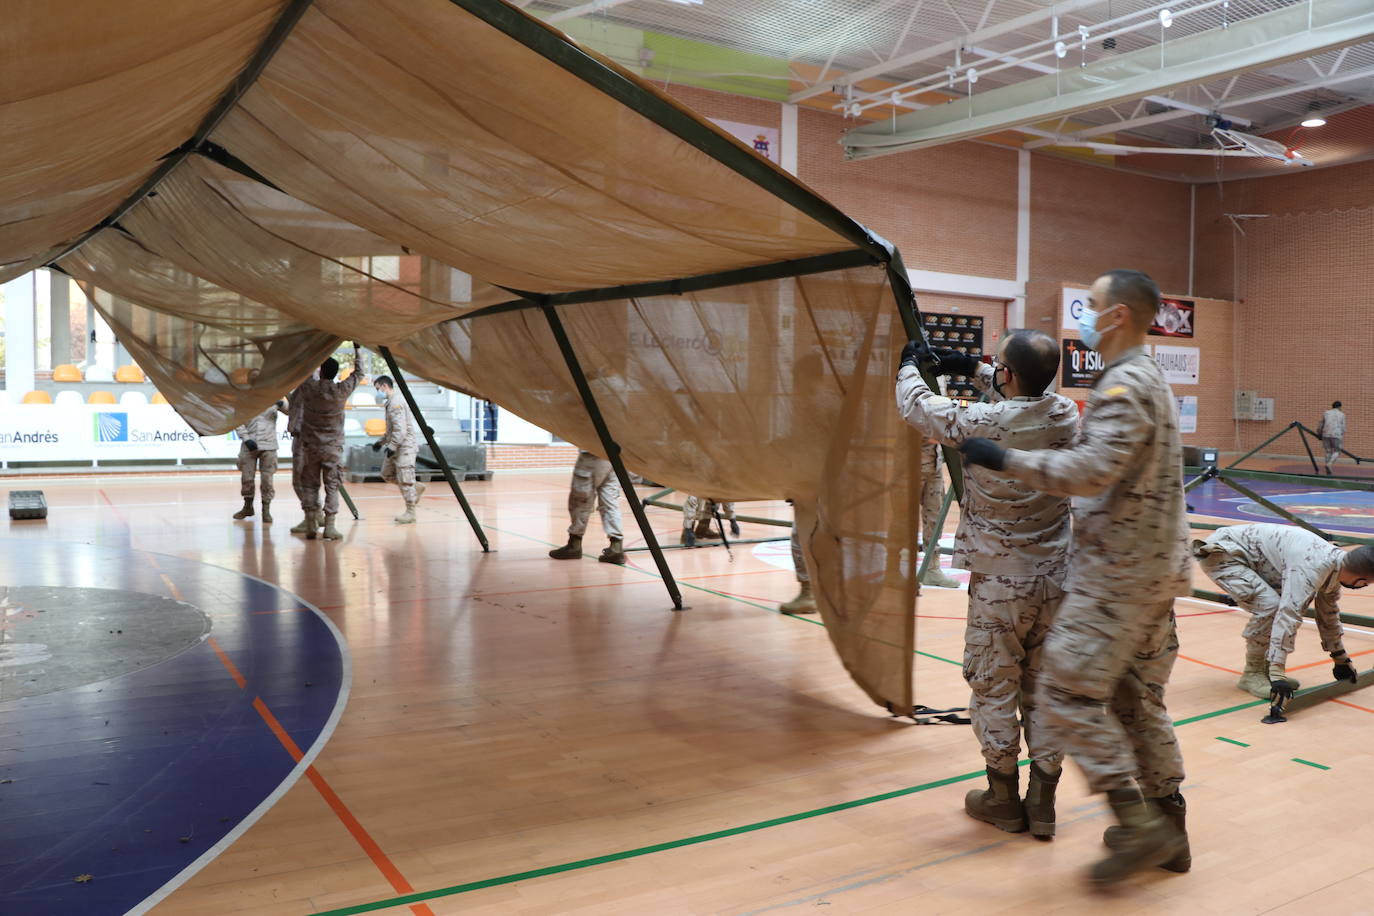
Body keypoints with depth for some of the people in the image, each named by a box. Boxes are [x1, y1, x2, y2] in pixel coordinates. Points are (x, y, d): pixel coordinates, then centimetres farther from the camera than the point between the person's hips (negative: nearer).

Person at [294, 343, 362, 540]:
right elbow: (358, 373, 6)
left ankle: (311, 525, 8)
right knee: (332, 486, 1)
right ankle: (329, 527, -3)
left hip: (310, 446, 1)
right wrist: (356, 349, 18)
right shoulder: (342, 390, -9)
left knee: (309, 485, 10)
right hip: (333, 447, -1)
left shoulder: (309, 387, -7)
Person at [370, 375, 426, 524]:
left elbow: (400, 429, -24)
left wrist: (392, 446, -21)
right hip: (396, 447, 11)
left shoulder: (396, 402, -16)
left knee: (405, 480, -6)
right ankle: (416, 489, 23)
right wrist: (381, 442, 21)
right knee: (387, 474, 15)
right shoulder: (390, 402, 17)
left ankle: (410, 513, 1)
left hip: (405, 446, -11)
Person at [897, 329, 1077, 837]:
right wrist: (974, 368, 24)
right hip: (1054, 578, 5)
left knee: (994, 686, 9)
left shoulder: (981, 423, -18)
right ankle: (1042, 801, 22)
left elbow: (917, 406, -1)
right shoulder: (1066, 415, -4)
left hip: (1000, 581, -5)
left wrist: (909, 365, 18)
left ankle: (1003, 797, 22)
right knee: (1044, 687, 13)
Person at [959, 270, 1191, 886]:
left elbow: (1091, 470, -28)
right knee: (1137, 698, 16)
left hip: (1119, 570, -10)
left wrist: (1004, 459, -24)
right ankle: (1169, 829, 24)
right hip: (1156, 566, 10)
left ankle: (1139, 825, -3)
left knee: (1068, 692, -7)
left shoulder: (1125, 384, -16)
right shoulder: (1150, 380, 17)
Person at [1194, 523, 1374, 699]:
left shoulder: (1335, 561, 2)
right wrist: (1277, 673, -36)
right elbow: (1288, 616, -35)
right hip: (1221, 551, -10)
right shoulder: (1313, 567, -29)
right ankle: (1252, 674, -7)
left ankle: (1265, 668, 14)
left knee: (1291, 603, 5)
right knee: (1270, 606, -23)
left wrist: (1341, 659, 27)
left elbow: (1329, 614, 17)